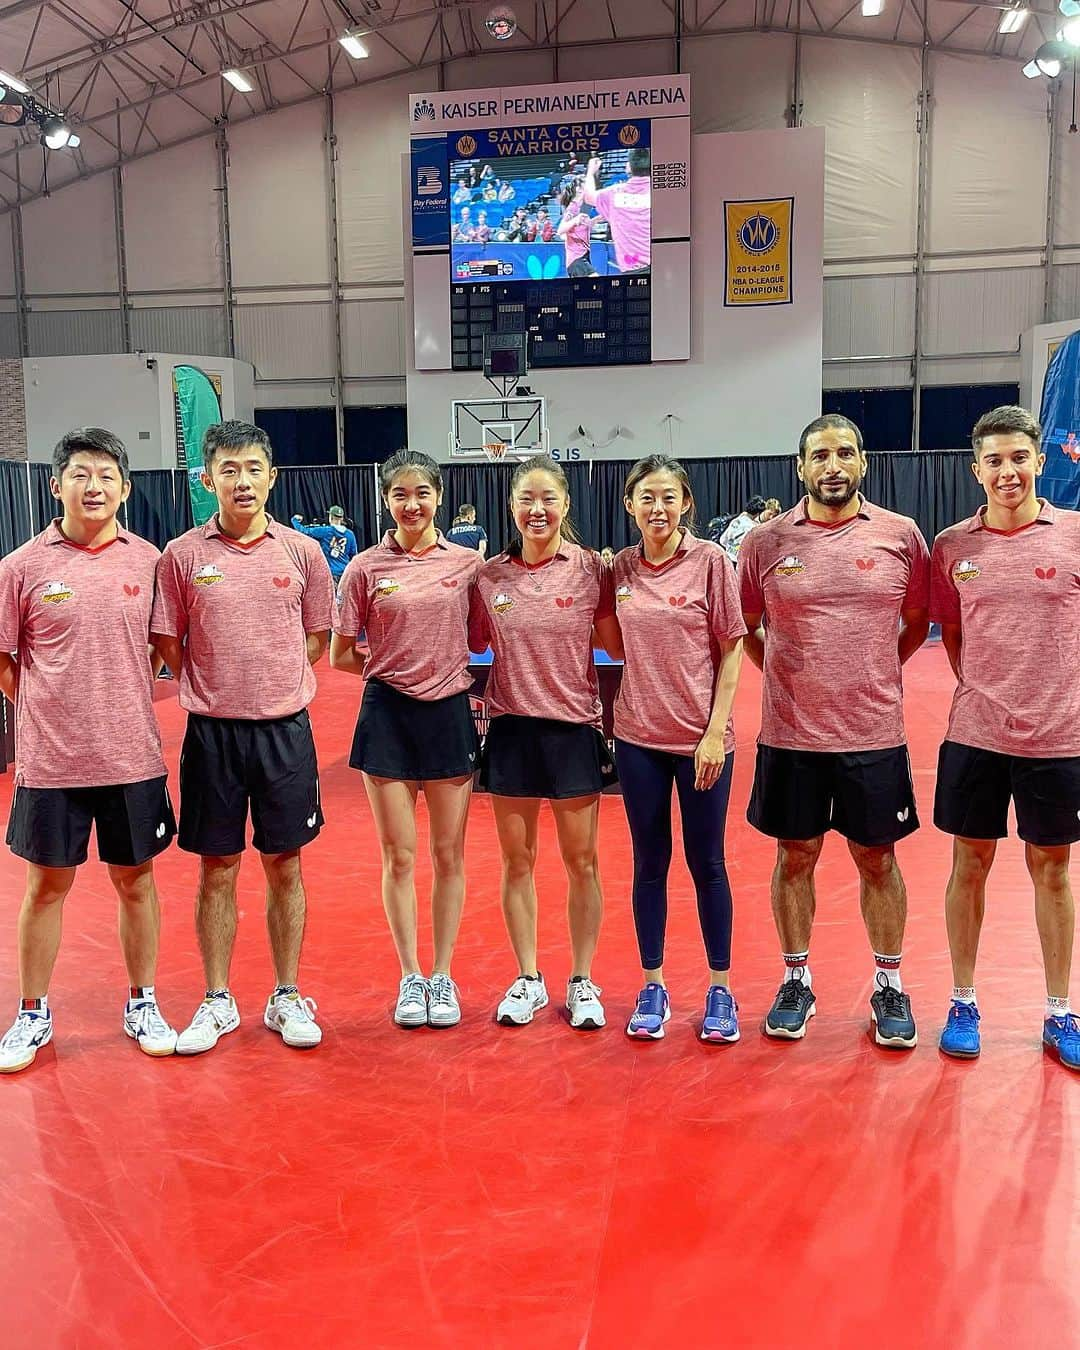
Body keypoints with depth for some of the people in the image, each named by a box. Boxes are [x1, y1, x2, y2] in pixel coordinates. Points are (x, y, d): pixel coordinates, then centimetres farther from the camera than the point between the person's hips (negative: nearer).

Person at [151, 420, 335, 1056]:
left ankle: (287, 998, 22)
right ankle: (218, 1003, 22)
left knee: (285, 867, 8)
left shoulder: (302, 551, 1)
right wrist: (218, 686, 3)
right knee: (217, 869, 8)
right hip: (212, 731, 0)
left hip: (285, 728, 0)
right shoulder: (182, 555, -1)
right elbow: (168, 644, 6)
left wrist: (276, 685, 3)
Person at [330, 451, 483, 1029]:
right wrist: (395, 668, -2)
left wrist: (455, 670, -4)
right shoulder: (365, 569, 0)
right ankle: (409, 977, 21)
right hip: (387, 716, 0)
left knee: (448, 855, 8)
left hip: (449, 714, 1)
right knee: (399, 857, 6)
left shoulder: (468, 563, 1)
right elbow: (341, 656, 5)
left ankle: (441, 977, 22)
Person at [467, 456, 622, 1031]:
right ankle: (528, 979, 27)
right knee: (517, 861, 11)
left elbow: (617, 643, -2)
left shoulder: (591, 569, -5)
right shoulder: (489, 576, 1)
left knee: (582, 862, 8)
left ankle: (582, 982, 24)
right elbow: (475, 646, 9)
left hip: (575, 728, -2)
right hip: (511, 729, 2)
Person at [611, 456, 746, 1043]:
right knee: (650, 863, 11)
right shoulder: (620, 568, 3)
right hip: (638, 736, 3)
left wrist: (715, 732, -11)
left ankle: (720, 989, 22)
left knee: (706, 863, 8)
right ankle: (652, 986, 24)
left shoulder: (710, 561, -7)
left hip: (702, 737, -3)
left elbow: (731, 650, -6)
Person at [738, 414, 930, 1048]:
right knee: (795, 857, 11)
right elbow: (744, 629, 9)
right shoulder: (766, 541, -1)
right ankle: (797, 981, 28)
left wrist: (872, 672, 5)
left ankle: (889, 985, 28)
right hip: (790, 734, 0)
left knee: (878, 859, 11)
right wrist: (792, 679, 3)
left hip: (875, 733, 0)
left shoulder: (902, 536, -1)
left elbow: (917, 622, 12)